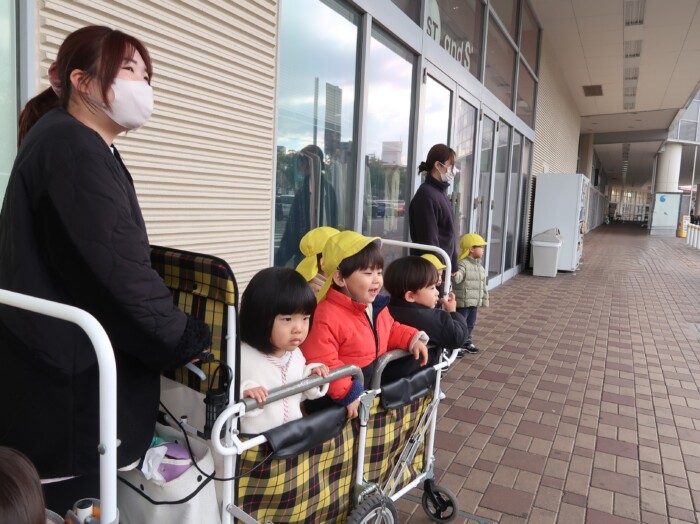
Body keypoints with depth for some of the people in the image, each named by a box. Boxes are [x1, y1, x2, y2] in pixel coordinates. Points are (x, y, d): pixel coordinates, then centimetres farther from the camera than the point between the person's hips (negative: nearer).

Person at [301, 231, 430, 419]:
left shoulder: (377, 305, 2)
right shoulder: (326, 317, -27)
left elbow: (391, 330, 20)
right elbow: (321, 364, -27)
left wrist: (412, 339, 4)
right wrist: (347, 394, -28)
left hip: (378, 384, 7)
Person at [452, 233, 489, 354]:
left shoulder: (480, 267, 12)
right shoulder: (463, 264, -16)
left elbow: (483, 285, 17)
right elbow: (457, 278, -33)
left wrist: (484, 300, 17)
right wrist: (455, 274, -55)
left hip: (474, 302, 8)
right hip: (462, 302, -8)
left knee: (470, 324, 18)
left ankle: (467, 342, 33)